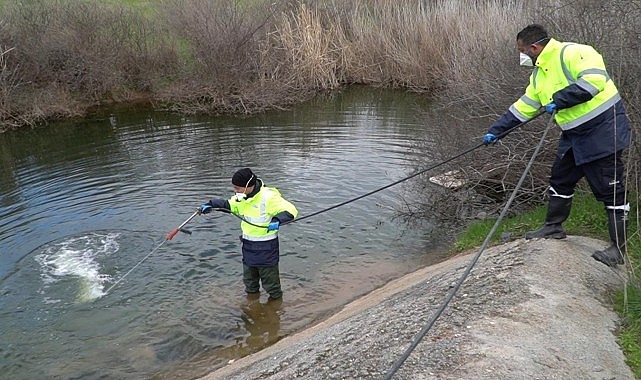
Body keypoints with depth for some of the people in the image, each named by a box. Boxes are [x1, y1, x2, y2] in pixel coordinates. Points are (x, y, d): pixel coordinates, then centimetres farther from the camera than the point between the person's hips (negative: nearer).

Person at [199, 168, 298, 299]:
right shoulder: (243, 197, 1)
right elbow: (229, 205, 18)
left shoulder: (269, 197, -24)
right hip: (248, 245, 8)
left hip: (266, 247, -8)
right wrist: (211, 205, 2)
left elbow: (291, 210, -23)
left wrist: (277, 220, -39)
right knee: (249, 280, 25)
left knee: (270, 281, 6)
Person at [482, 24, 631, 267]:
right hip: (574, 135, 10)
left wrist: (560, 100, -26)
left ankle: (618, 248, 9)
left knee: (611, 190, -1)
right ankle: (553, 228, 35)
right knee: (560, 182, 18)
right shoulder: (539, 75, 12)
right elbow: (523, 107, 18)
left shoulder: (572, 53, -17)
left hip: (602, 130, -9)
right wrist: (496, 131, 17)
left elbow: (595, 78, -31)